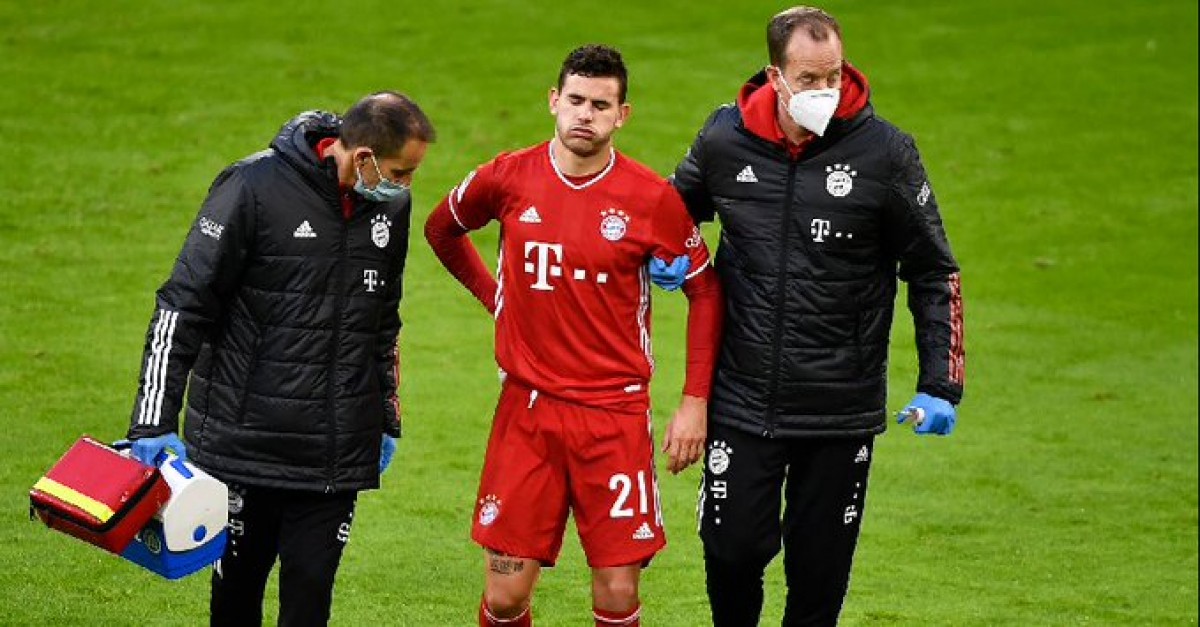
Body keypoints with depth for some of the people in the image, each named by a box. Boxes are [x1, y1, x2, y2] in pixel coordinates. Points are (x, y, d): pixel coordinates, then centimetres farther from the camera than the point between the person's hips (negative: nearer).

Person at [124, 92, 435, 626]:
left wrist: (387, 420, 24)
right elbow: (183, 305, -10)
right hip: (241, 439, -4)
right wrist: (155, 422, -15)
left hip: (338, 455, 4)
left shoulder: (390, 206, 7)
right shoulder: (256, 187, -13)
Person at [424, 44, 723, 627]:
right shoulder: (508, 178, -1)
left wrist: (695, 402, -1)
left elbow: (705, 291, 3)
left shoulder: (652, 197, -6)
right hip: (527, 406, 1)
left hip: (616, 412, -1)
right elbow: (441, 229, 20)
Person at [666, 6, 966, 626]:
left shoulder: (884, 151, -7)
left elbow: (934, 273, 1)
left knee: (819, 572, 6)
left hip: (842, 411, -1)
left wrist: (939, 384, -6)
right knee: (732, 551, 1)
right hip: (742, 404, 1)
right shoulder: (725, 140, -2)